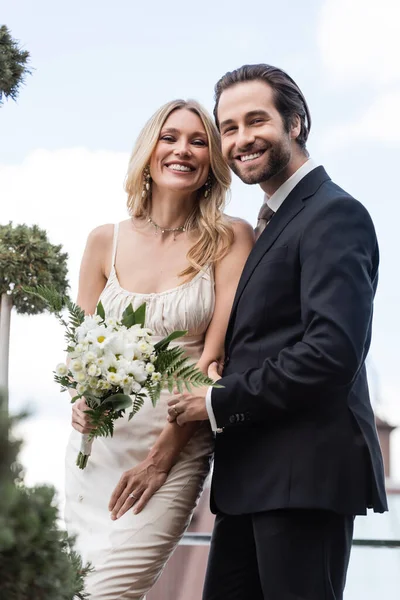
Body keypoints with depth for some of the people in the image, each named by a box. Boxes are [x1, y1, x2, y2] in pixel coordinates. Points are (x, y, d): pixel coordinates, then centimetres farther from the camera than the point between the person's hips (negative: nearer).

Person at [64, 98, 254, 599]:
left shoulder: (229, 239, -2)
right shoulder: (105, 242, 7)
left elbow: (218, 352, -7)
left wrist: (162, 454, -11)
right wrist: (82, 398, -8)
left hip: (176, 446, -3)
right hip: (97, 442, 4)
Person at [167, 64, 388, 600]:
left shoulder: (334, 214, -10)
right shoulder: (273, 222, 19)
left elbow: (333, 350, -21)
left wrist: (220, 403, -13)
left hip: (305, 473, -9)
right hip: (251, 476, 9)